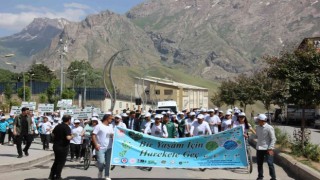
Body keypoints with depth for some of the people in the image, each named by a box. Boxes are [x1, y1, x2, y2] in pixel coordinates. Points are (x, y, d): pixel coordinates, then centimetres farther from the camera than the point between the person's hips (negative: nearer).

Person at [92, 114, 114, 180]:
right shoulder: (99, 126, -6)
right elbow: (93, 135, -9)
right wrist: (96, 144, -17)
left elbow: (113, 135, 22)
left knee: (108, 162, 6)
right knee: (101, 162, -12)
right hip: (100, 148, -5)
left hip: (109, 147, 6)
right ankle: (100, 171, 18)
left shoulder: (111, 126, 14)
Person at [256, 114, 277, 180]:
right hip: (259, 148, 6)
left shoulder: (269, 128, -12)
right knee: (259, 163, 12)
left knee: (270, 163, -4)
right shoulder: (258, 128, 7)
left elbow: (273, 139, -11)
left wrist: (270, 148, -17)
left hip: (267, 149, -6)